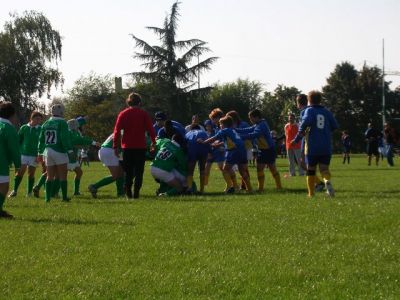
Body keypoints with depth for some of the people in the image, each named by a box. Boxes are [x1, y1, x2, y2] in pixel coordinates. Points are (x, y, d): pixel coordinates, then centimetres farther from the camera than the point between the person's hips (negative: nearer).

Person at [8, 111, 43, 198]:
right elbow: (18, 140, 8)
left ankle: (29, 192, 13)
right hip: (23, 154, 1)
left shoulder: (40, 130, -1)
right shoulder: (24, 128, 2)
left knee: (31, 173, 4)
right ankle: (14, 190, 3)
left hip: (34, 155, -1)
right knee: (20, 172, -4)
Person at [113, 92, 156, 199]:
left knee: (128, 172, 11)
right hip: (140, 146, -1)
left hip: (127, 147, 1)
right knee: (139, 171, 4)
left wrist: (115, 146, 1)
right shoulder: (143, 114, -1)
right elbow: (150, 129, -2)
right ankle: (136, 193, -4)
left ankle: (128, 193, 5)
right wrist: (153, 141, 11)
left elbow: (117, 131, -2)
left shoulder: (123, 114, 2)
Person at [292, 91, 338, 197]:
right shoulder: (326, 112, 11)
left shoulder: (309, 110, -2)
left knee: (311, 169, 11)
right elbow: (334, 126, 9)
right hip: (326, 148, 3)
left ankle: (311, 193, 15)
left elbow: (306, 122, -21)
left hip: (312, 147, -3)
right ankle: (327, 181, -33)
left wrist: (297, 138, -14)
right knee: (324, 168, 1)